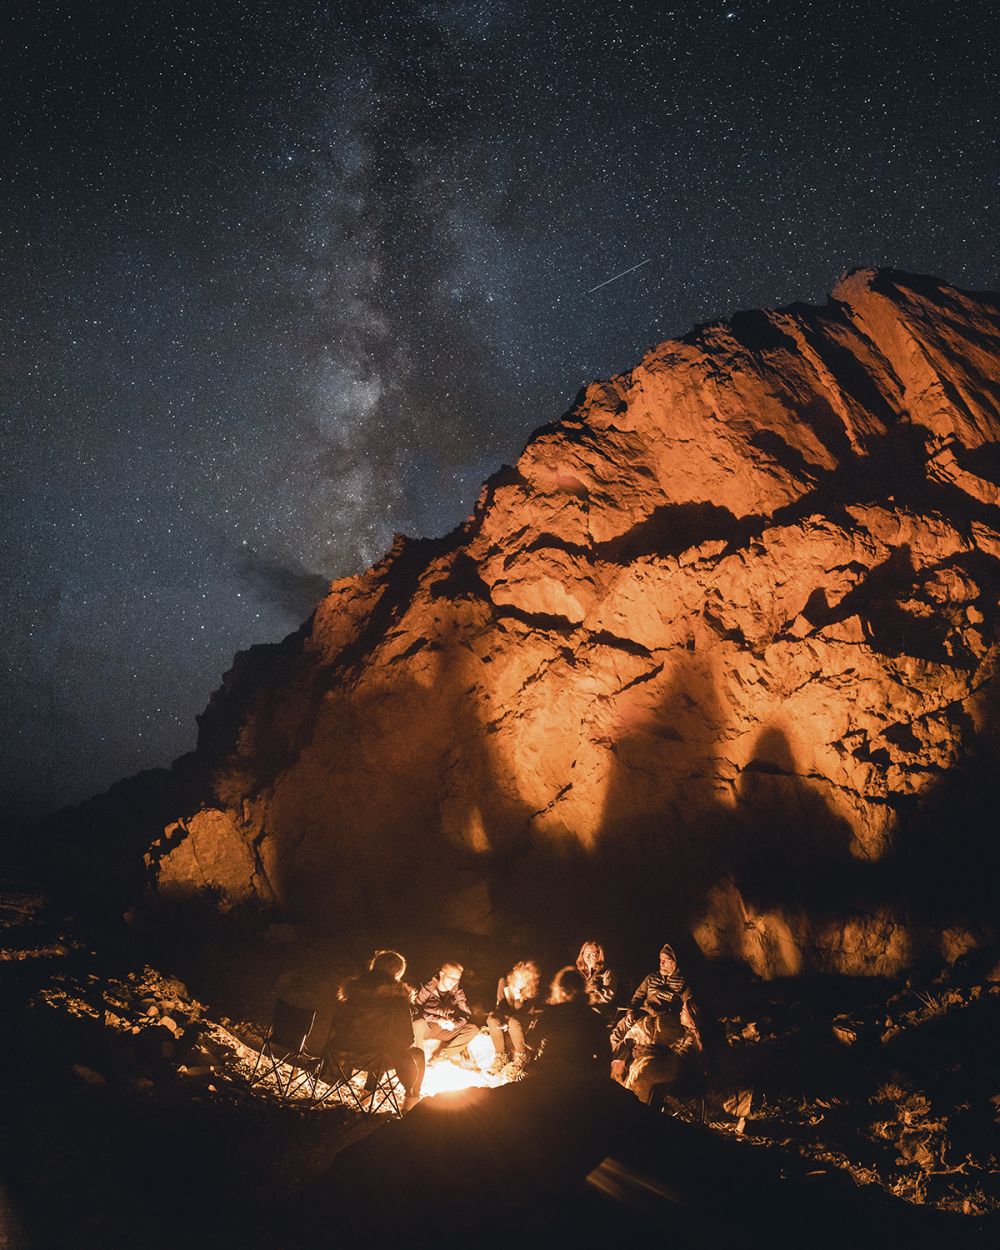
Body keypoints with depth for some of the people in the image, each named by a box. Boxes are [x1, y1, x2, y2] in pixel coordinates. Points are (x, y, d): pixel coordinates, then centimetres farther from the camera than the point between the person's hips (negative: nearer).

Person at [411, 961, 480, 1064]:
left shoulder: (458, 992, 0)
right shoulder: (428, 988, -13)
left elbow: (466, 1015, 0)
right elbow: (415, 1010, -21)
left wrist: (454, 1023, -22)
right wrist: (438, 1020, -28)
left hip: (445, 1031, 4)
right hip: (427, 1028, -4)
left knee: (473, 1029, -15)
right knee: (418, 1023, -38)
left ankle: (440, 1056, -20)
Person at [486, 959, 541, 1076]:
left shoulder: (533, 992, -21)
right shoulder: (504, 982, -13)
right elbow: (500, 1005, -5)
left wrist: (518, 998, -36)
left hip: (524, 1020, -3)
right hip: (505, 1016, 3)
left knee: (513, 1022, -39)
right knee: (492, 1020, -30)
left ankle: (521, 1057, -15)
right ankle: (501, 1056, -18)